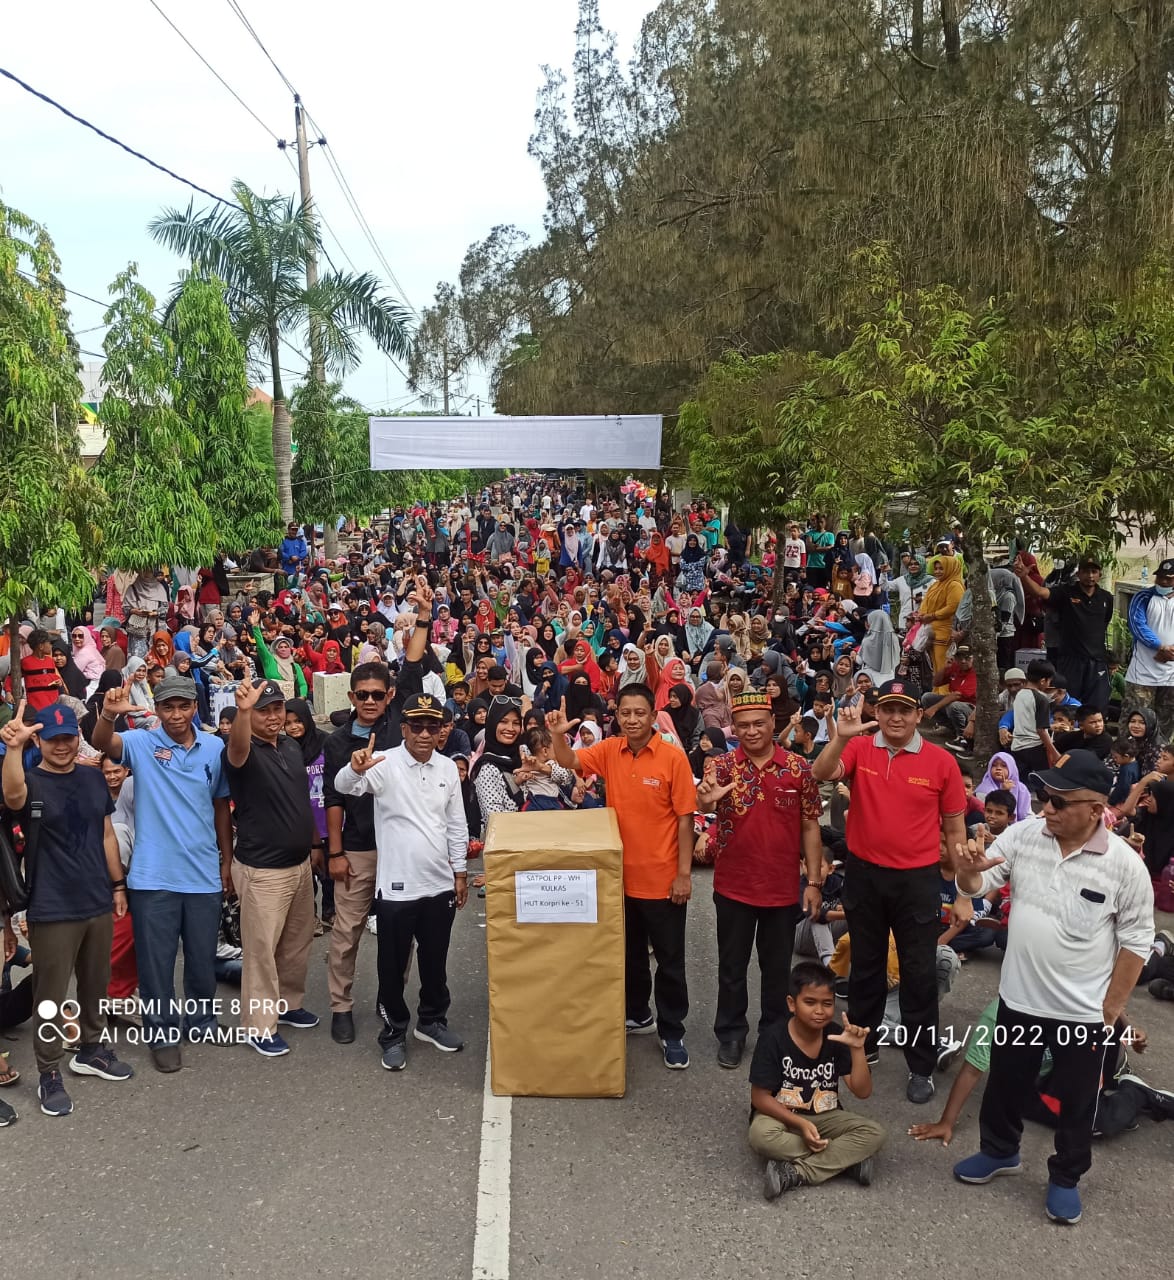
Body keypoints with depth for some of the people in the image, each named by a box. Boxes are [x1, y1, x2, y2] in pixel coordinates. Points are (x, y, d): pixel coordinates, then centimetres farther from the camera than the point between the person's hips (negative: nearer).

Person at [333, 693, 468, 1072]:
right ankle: (394, 1032, 26)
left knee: (435, 961, 18)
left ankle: (432, 1021, 38)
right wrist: (355, 769, -51)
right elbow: (343, 787, -28)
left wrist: (460, 872, 11)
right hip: (396, 886, -4)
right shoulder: (385, 763, -11)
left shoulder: (448, 767, 2)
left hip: (440, 884, 4)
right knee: (393, 965, 9)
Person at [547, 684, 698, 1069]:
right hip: (622, 875, 4)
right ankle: (637, 1015, 39)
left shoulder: (673, 757, -13)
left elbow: (685, 818, -11)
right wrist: (558, 734, -32)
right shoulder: (610, 751, -2)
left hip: (663, 878, -4)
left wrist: (684, 874, -12)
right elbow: (570, 762, -10)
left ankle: (672, 1032, 22)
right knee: (630, 954, 20)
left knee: (669, 960, 8)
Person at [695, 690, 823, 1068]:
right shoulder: (721, 765, -7)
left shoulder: (798, 768, -4)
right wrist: (705, 800, -50)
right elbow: (704, 802, -26)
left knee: (778, 966, 15)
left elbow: (810, 827, 1)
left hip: (783, 887, 1)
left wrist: (814, 881, -1)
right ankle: (730, 1034, 29)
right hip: (733, 886, 0)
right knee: (732, 966, 13)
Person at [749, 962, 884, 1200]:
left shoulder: (837, 1035, -9)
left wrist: (857, 1049, -25)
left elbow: (863, 1092, -11)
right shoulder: (773, 1037, -18)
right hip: (782, 1116, -3)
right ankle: (847, 1159, -23)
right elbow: (760, 1097, -14)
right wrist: (800, 1124, -23)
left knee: (874, 1133, -21)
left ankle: (795, 1173, -25)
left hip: (824, 1118, 3)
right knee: (761, 1135, -36)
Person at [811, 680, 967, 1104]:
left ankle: (922, 1067, 21)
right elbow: (821, 775, -22)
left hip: (917, 879, -1)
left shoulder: (941, 761, -7)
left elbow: (955, 827, 0)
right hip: (863, 875, 2)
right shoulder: (858, 748, -5)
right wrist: (840, 738, -37)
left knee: (919, 973, 6)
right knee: (865, 966, 18)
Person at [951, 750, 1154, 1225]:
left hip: (1082, 1011, -3)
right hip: (1018, 998, 3)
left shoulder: (1125, 864, -17)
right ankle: (999, 1150, 46)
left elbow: (1136, 941, -9)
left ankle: (1065, 1177, 40)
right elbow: (978, 887, -4)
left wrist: (1110, 1009, -6)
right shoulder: (1023, 835, -10)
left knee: (1076, 1101, 16)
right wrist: (968, 870, -29)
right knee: (1005, 1083, 22)